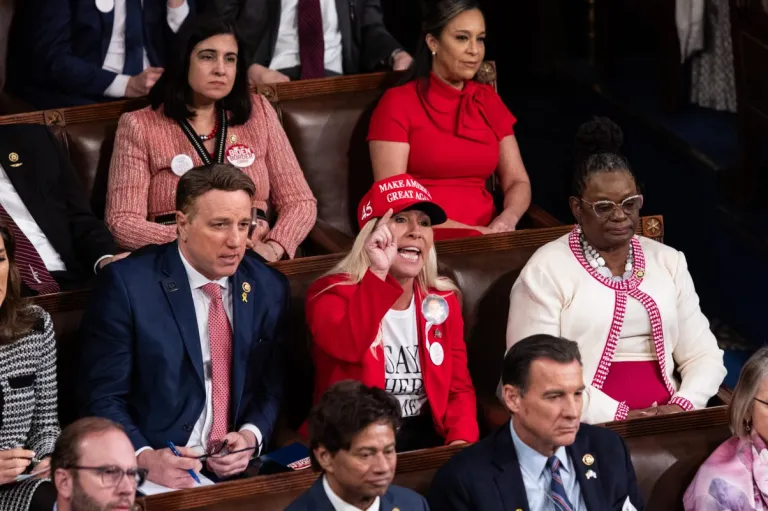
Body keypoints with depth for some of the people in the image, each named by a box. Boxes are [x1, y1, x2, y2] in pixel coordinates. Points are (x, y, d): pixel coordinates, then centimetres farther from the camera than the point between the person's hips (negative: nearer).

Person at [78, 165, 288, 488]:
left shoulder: (268, 288, 9)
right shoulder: (127, 285, -5)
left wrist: (252, 435, -4)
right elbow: (102, 397, -6)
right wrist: (145, 458, -22)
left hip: (240, 470, 3)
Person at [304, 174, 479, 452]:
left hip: (426, 438, 5)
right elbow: (348, 347, -24)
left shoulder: (442, 301, 13)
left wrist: (462, 440, -9)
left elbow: (459, 388, 11)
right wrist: (378, 272, -29)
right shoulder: (332, 293, -2)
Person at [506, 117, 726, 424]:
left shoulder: (669, 261, 17)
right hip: (588, 428, -4)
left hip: (665, 419, 4)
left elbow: (704, 355, 14)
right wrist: (617, 416, -15)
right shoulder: (546, 269, 1)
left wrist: (683, 404, -7)